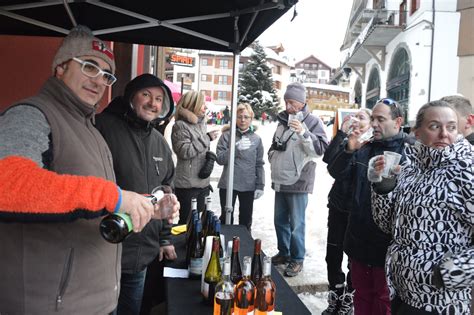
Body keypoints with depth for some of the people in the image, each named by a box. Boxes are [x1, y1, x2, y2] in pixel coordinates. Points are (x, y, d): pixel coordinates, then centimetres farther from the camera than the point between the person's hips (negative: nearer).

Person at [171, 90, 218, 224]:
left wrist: (210, 156, -2)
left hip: (203, 182, 7)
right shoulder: (180, 126, -11)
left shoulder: (201, 123, 12)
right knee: (187, 222, 2)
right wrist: (207, 138, -15)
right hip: (187, 184, -7)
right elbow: (185, 151, -20)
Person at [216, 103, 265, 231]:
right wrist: (237, 148, -20)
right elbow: (220, 159, -9)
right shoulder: (227, 135, -2)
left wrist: (260, 185, -1)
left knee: (246, 219, 12)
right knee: (226, 218, 8)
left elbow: (259, 164, 5)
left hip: (249, 185, 2)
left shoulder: (256, 138, 5)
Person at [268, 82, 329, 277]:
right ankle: (284, 253, 30)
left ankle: (297, 259, 12)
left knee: (296, 223, -2)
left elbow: (321, 149, -18)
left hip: (298, 182, -7)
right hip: (280, 180, 7)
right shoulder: (283, 120, 14)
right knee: (280, 220, 15)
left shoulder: (312, 122, -7)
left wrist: (303, 133, -27)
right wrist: (272, 157, 15)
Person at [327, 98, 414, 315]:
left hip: (387, 243, -5)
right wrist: (349, 150, -11)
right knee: (361, 296, 21)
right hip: (358, 240, 6)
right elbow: (336, 173, 3)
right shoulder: (364, 149, 9)